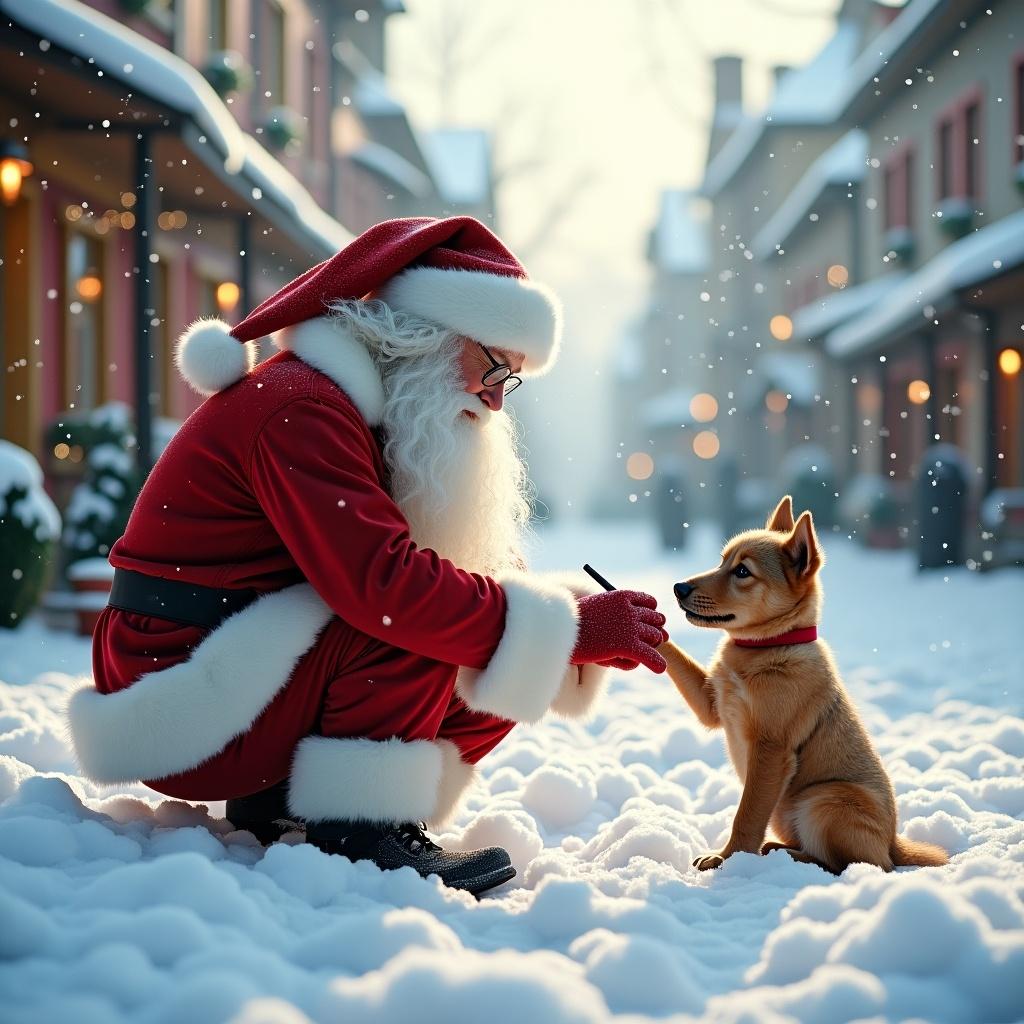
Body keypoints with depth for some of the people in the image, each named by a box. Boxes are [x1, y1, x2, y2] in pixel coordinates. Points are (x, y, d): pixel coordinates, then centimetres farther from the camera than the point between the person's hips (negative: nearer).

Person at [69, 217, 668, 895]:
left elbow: (486, 570, 7)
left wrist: (586, 618, -11)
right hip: (184, 708, -10)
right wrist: (574, 628, -26)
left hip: (239, 675, 10)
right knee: (418, 614, -25)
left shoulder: (378, 423, 13)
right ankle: (355, 832, -20)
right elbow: (385, 584, -30)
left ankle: (275, 802, 2)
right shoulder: (300, 407, -19)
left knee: (496, 678, 1)